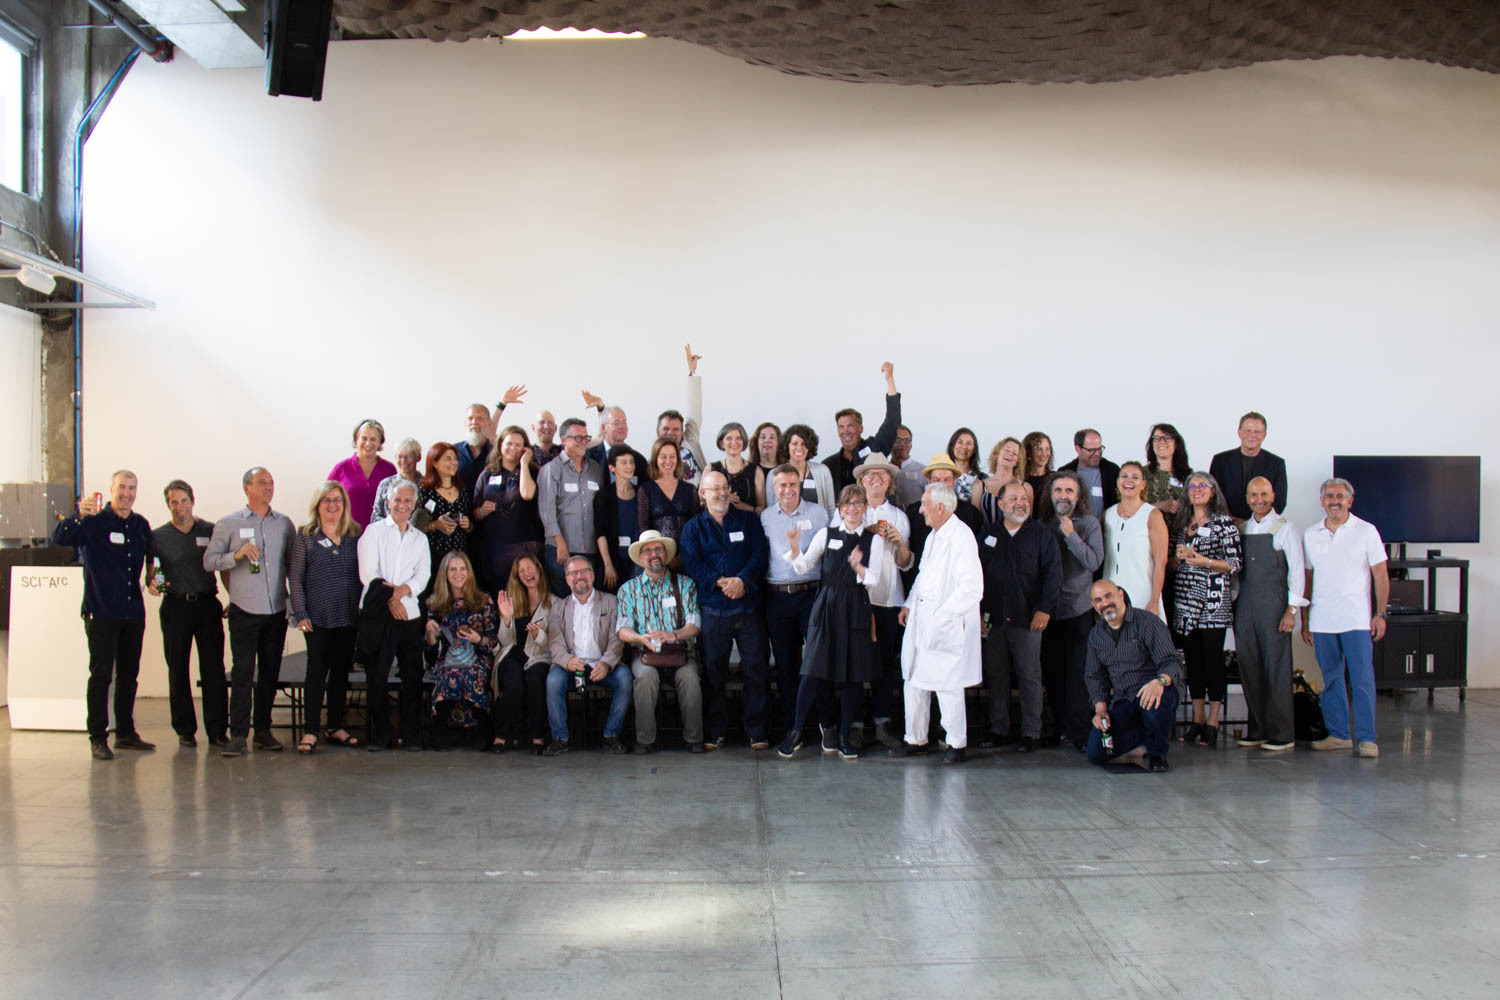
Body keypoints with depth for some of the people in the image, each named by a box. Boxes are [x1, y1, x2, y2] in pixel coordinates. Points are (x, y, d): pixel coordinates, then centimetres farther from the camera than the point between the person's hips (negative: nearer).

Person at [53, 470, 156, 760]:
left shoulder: (141, 525, 11)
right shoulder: (94, 521, -6)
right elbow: (59, 538, -21)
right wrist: (79, 516, -38)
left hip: (133, 611, 5)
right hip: (101, 612, -5)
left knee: (129, 675, 11)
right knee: (100, 675, -3)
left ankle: (125, 733, 20)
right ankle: (98, 738, 2)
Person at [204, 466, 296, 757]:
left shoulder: (284, 523, 11)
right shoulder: (229, 524, 3)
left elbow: (293, 564, 16)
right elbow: (209, 561, 0)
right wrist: (237, 555, -16)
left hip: (277, 610, 3)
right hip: (244, 611, -3)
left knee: (270, 671, 7)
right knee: (242, 672, -5)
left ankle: (263, 730, 15)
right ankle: (238, 734, -2)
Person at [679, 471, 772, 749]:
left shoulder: (748, 520, 13)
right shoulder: (693, 527, 11)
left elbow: (760, 555, 2)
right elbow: (692, 564, -2)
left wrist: (742, 580, -14)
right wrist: (720, 583, -15)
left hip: (748, 605, 1)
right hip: (713, 608, 0)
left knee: (756, 668, -1)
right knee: (713, 671, 2)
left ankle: (756, 731, 6)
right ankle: (714, 731, 11)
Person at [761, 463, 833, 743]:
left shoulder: (818, 514, 3)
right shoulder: (765, 517, 9)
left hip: (811, 593, -2)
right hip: (777, 597, 2)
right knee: (785, 664, 7)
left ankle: (827, 724, 3)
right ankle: (791, 728, 15)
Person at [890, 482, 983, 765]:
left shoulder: (961, 538, -17)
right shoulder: (933, 536, 13)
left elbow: (972, 589, -21)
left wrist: (943, 616, -19)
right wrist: (909, 604, 15)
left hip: (947, 628, -9)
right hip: (921, 624, 9)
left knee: (948, 687, -1)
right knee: (914, 681, 13)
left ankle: (957, 744, 14)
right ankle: (916, 739, 24)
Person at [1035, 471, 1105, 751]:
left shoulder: (1090, 523, 3)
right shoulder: (1042, 525, 9)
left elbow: (1094, 562, -9)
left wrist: (1071, 535, -16)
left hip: (1079, 609, -3)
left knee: (1078, 672, -6)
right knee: (1052, 672, 7)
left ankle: (1079, 731, -2)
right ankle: (1060, 727, 19)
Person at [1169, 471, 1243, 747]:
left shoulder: (1223, 522, 0)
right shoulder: (1179, 522, 15)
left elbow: (1235, 563, -4)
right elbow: (1170, 562, 18)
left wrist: (1205, 562, -17)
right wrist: (1179, 557, -4)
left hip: (1213, 599, -5)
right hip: (1184, 599, 5)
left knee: (1213, 657, -6)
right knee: (1192, 658, 6)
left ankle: (1212, 723, -1)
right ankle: (1197, 720, 13)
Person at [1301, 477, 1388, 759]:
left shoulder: (1366, 531, 1)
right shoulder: (1311, 535, 10)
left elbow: (1381, 575, 2)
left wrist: (1380, 614, -5)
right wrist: (1305, 619, 11)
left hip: (1356, 619, -3)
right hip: (1322, 620, 3)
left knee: (1362, 680, -6)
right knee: (1331, 680, 8)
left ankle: (1366, 737, 0)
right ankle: (1338, 734, 16)